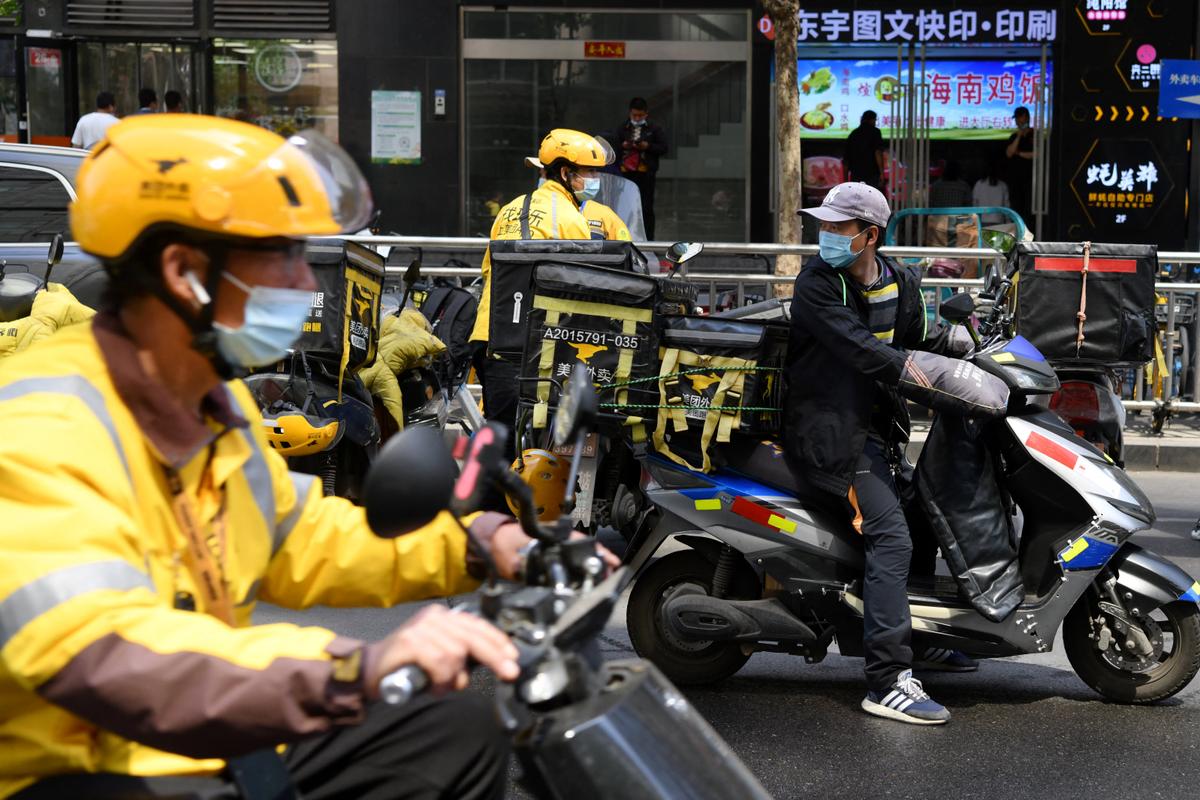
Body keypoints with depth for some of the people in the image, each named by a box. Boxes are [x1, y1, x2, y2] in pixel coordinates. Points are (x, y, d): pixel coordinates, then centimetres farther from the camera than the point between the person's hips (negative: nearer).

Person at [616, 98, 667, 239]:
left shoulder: (655, 130, 6)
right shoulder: (622, 129, 12)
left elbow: (663, 148, 2)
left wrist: (648, 146, -12)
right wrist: (622, 146, -8)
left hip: (646, 173, -2)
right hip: (627, 172, 2)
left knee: (647, 208, -3)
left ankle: (648, 238, 1)